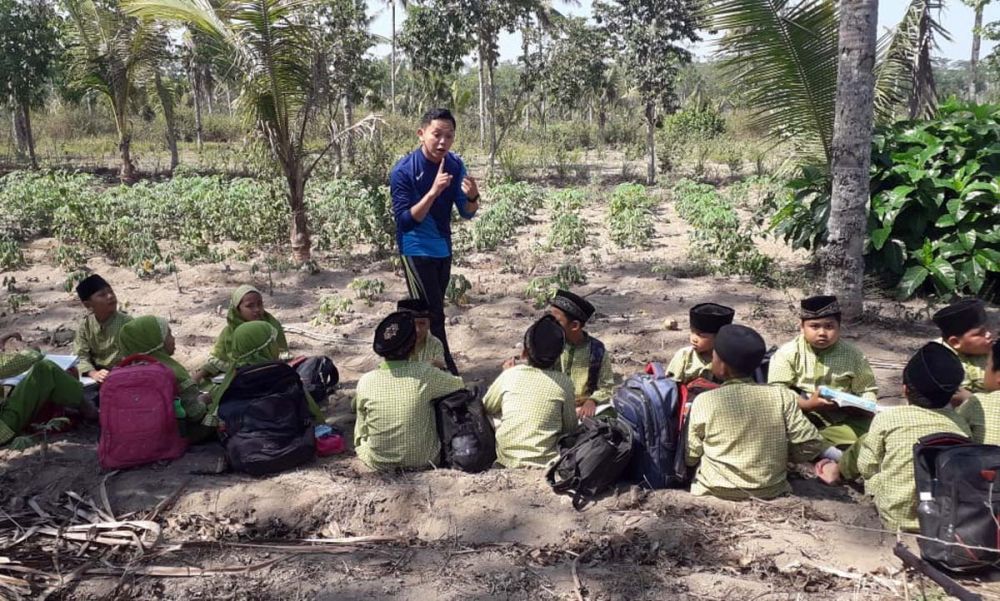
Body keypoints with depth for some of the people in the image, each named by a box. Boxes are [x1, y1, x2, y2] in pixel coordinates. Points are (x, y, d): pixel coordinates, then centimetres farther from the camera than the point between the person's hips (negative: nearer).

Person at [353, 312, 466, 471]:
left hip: (379, 463, 2)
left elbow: (361, 431, -2)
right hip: (423, 460, -2)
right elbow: (458, 384, 1)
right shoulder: (425, 374, -20)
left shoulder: (365, 382, -15)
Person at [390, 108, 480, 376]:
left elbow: (466, 213, -2)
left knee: (431, 312, 16)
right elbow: (405, 220, -24)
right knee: (432, 315, -7)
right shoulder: (403, 171, -20)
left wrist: (473, 197, -25)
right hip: (417, 250, -6)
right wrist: (433, 192, -35)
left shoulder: (455, 165, -5)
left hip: (443, 248, 6)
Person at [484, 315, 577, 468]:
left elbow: (486, 408, 10)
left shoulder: (510, 375, -5)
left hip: (506, 460, 0)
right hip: (544, 463, 0)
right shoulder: (563, 382, -8)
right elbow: (571, 428, 2)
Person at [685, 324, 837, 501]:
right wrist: (778, 455, 11)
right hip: (770, 492, 1)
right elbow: (809, 446, -7)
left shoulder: (704, 401, -12)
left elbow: (690, 457, -5)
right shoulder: (782, 396, -9)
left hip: (717, 492, -1)